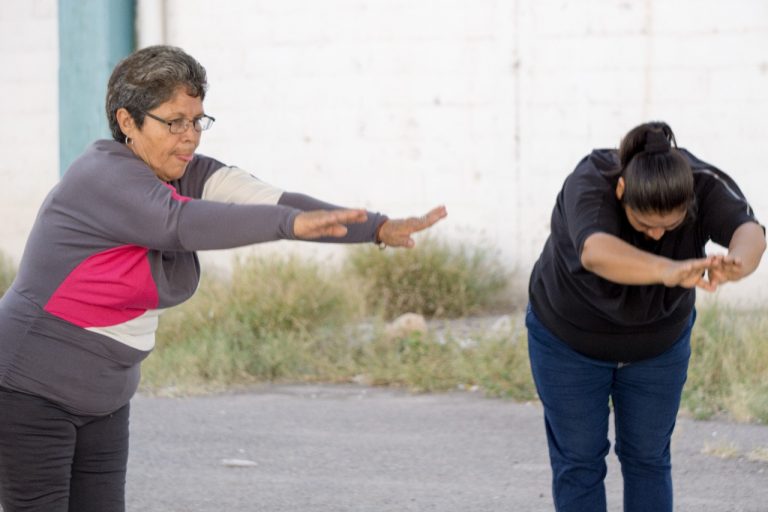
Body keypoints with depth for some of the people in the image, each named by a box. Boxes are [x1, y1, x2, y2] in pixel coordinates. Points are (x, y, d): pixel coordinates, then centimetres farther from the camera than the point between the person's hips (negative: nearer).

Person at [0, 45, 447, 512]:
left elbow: (275, 201, -11)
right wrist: (293, 224, -53)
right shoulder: (103, 177, -22)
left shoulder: (192, 176, 1)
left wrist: (381, 228, -25)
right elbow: (185, 224, -39)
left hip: (102, 399, 8)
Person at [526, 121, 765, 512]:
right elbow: (597, 253, -55)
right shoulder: (590, 183, -35)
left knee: (647, 458, 7)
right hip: (570, 338, -2)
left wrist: (735, 265, -71)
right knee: (578, 460, 2)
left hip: (658, 343, 2)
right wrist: (667, 271, -74)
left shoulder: (705, 186, -28)